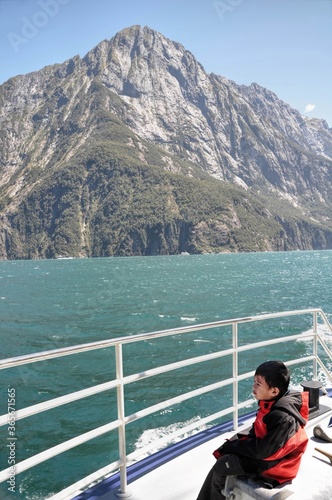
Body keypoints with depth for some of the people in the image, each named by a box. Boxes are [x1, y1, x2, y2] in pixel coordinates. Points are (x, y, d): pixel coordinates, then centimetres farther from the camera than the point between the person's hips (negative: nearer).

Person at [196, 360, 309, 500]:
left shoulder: (283, 418, -31)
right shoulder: (271, 402, -4)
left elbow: (261, 450, -27)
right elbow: (256, 432, 7)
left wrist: (231, 446, -16)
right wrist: (232, 444, -6)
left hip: (273, 465, -9)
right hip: (264, 448, 9)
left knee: (222, 465, -13)